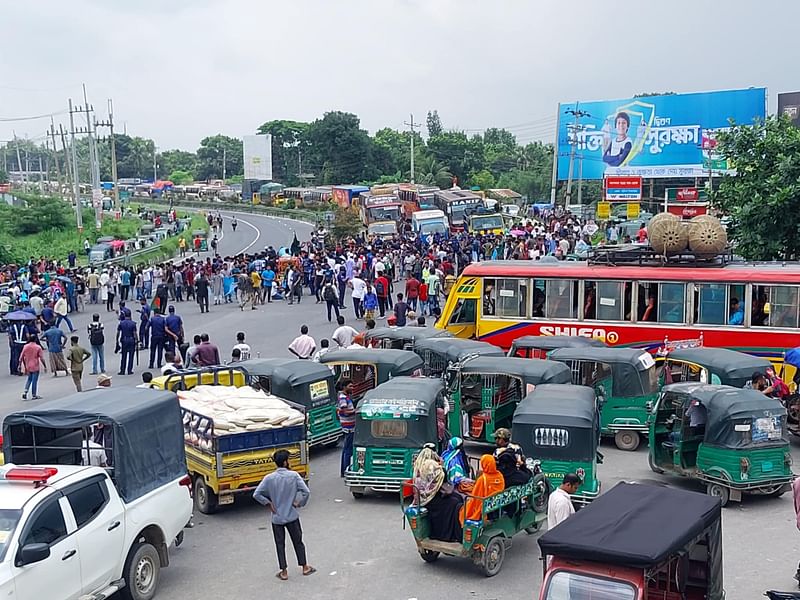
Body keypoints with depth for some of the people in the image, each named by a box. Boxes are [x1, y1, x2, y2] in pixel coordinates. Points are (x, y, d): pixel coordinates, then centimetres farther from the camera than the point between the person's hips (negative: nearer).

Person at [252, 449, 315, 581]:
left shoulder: (269, 478, -9)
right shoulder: (294, 475, -13)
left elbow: (256, 494, -11)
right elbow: (306, 492, -17)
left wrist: (268, 504, 1)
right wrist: (299, 503, -1)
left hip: (277, 517, 1)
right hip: (292, 516, -1)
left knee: (280, 544, 13)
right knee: (298, 542, 16)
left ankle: (283, 572, 17)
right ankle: (305, 567, 27)